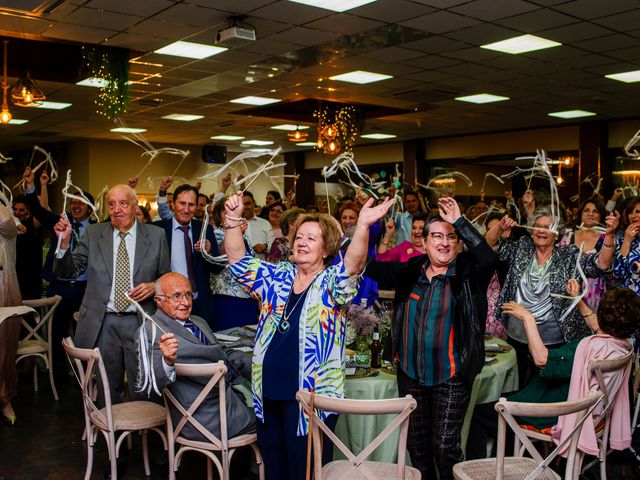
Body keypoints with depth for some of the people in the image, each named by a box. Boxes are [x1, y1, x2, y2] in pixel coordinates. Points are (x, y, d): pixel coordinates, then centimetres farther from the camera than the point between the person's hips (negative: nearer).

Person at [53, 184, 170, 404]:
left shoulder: (156, 235, 3)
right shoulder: (93, 234, 5)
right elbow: (68, 271, 3)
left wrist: (154, 286, -12)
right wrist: (64, 241, -12)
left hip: (140, 322, -1)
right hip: (103, 324, 1)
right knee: (107, 392, 14)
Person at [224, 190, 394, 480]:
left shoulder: (332, 282, -4)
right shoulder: (277, 277, 9)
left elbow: (352, 265, -23)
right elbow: (239, 262, 5)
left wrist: (363, 226, -41)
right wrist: (233, 219, -8)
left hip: (311, 397, -5)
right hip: (268, 393, 5)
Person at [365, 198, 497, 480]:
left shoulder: (468, 273, -6)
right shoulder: (410, 271, 4)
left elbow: (488, 258, -26)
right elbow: (371, 268, 9)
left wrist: (460, 222, -25)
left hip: (450, 378, -4)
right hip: (410, 374, 4)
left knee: (445, 446, 0)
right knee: (416, 444, 17)